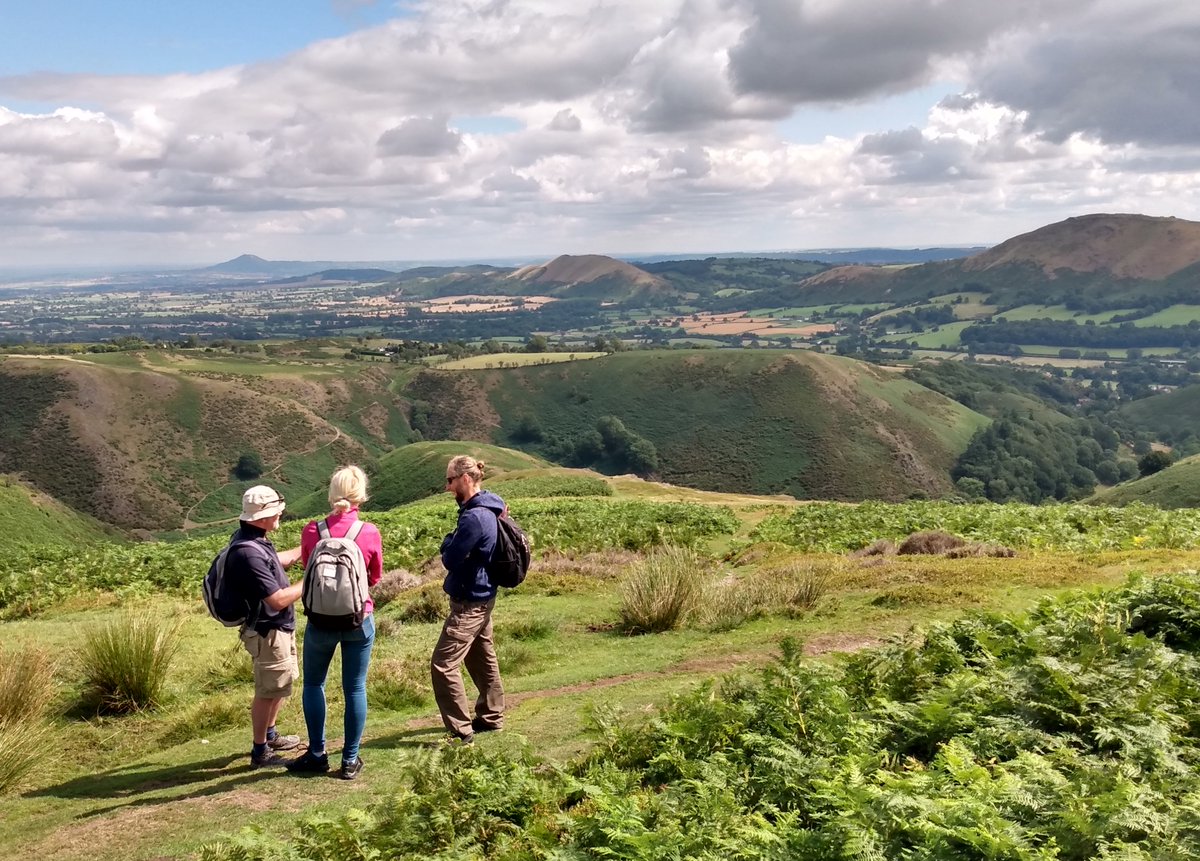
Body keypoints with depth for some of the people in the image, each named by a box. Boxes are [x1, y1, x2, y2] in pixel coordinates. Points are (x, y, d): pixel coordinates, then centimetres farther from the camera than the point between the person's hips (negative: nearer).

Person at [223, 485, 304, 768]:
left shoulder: (252, 539, 1)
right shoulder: (248, 553, -31)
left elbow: (276, 560, 23)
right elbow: (278, 599, -29)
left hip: (279, 628, 10)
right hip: (267, 632, -10)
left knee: (281, 684, 25)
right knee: (268, 691, 4)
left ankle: (270, 736, 41)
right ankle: (260, 752, 18)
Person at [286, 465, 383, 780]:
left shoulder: (312, 530, -10)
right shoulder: (369, 532, -12)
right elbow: (375, 577, 3)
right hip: (359, 620, 0)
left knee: (313, 684, 18)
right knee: (355, 688, 9)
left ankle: (317, 754, 22)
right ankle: (350, 760, 15)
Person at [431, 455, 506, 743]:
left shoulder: (474, 517, -24)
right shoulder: (486, 510, 7)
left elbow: (451, 559, -20)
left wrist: (447, 541, -2)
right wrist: (452, 544, -6)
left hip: (468, 603, -10)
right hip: (482, 598, 10)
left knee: (443, 664, -7)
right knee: (482, 659, 20)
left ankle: (461, 731, -3)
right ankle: (491, 717, 33)